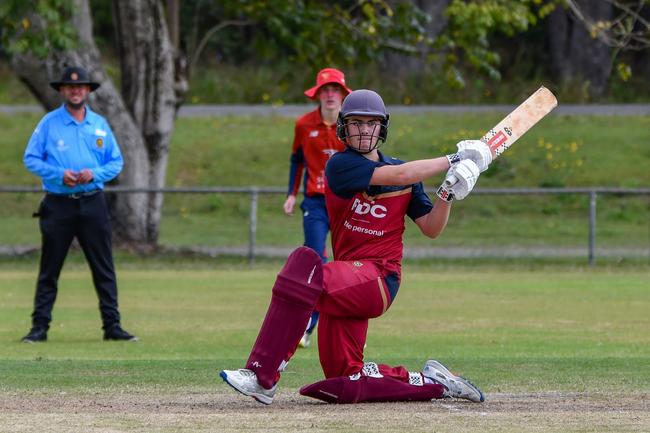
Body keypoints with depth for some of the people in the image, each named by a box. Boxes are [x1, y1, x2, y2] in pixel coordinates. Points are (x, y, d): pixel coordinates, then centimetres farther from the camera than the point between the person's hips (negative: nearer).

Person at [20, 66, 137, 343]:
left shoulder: (100, 125, 10)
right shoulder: (49, 123, 2)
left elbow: (116, 162, 11)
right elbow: (30, 159, 0)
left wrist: (94, 174, -9)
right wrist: (59, 174, -14)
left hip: (92, 204, 2)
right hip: (58, 204, -2)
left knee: (104, 268, 1)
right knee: (49, 269, 1)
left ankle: (112, 326, 4)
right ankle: (39, 327, 3)